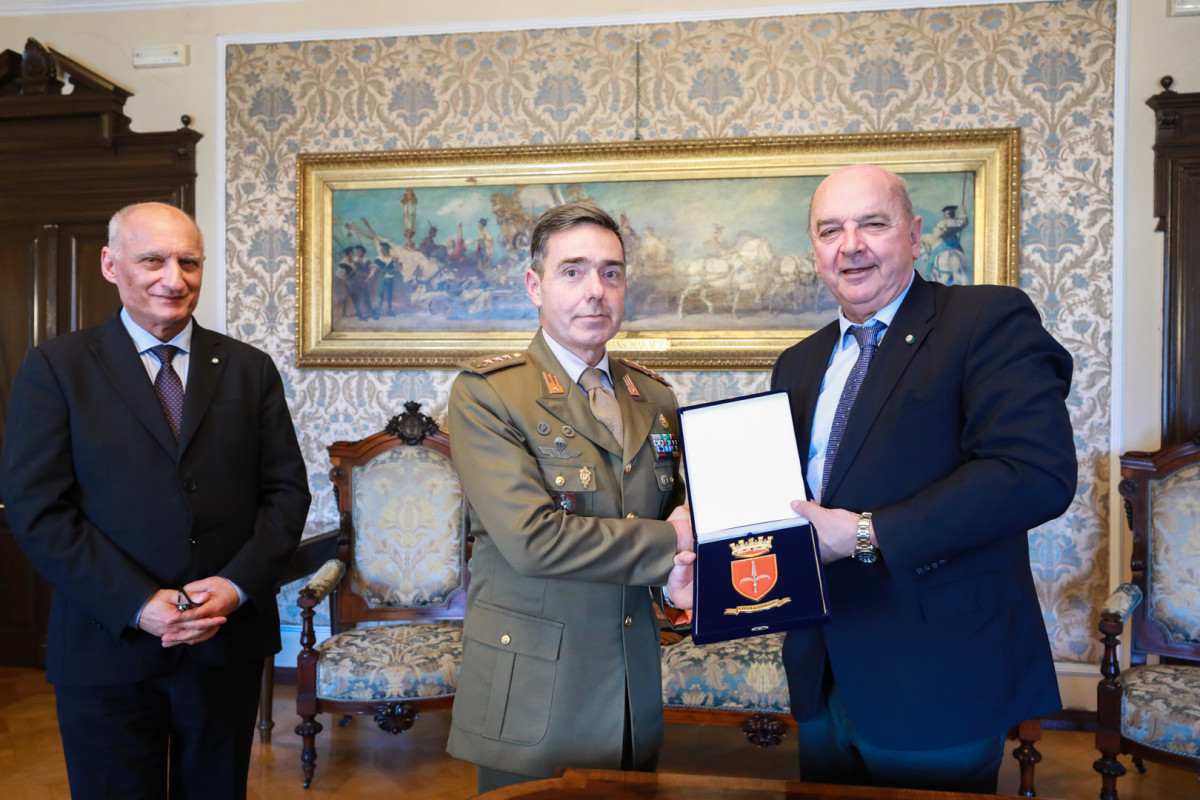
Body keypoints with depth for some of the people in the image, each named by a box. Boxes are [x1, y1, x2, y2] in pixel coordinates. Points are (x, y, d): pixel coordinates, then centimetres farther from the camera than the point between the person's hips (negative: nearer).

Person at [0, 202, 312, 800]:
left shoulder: (250, 369, 5)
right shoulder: (54, 368, -1)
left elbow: (287, 489, 3)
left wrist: (238, 584, -12)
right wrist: (137, 605, -16)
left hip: (228, 643, 2)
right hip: (108, 648, -2)